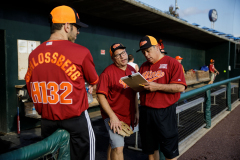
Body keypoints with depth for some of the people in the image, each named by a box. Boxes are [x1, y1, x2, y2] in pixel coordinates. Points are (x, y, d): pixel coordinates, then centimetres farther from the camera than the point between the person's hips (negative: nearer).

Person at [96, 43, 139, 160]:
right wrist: (112, 116, -20)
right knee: (118, 147, -10)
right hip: (113, 115, -6)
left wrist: (136, 112, 11)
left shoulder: (132, 70, 6)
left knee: (114, 144, 19)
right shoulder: (107, 73, -15)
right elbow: (101, 96, -16)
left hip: (128, 115, 6)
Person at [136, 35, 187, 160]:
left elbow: (180, 87, -14)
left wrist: (157, 86, -21)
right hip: (145, 111, 6)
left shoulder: (172, 63, -5)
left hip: (164, 112, -5)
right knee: (150, 148, 17)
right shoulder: (143, 66, 13)